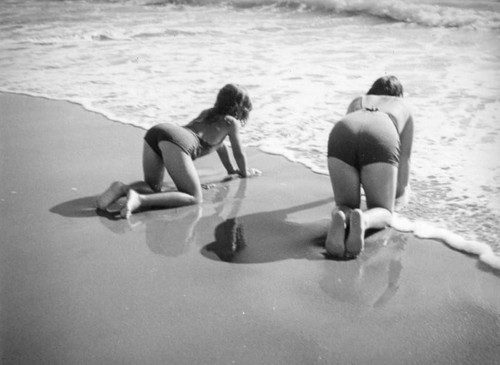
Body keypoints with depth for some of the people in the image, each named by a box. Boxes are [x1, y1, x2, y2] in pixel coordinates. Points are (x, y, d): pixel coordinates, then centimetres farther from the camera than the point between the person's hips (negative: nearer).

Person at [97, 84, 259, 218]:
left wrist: (231, 170, 63)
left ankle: (122, 189, -9)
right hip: (176, 141, -7)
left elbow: (219, 143, 52)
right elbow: (239, 153, 29)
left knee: (152, 187, 23)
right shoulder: (232, 122, 20)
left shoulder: (207, 113, 40)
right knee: (195, 198, -4)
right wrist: (245, 172, 50)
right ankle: (139, 200, -24)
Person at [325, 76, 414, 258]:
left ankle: (340, 217, -21)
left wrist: (351, 182, 72)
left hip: (341, 134, 2)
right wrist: (402, 188, 65)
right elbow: (405, 156, 47)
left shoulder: (356, 102, 45)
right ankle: (362, 220, -26)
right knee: (382, 214, 11)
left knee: (346, 207, 17)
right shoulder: (403, 107, 41)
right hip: (380, 140, -2)